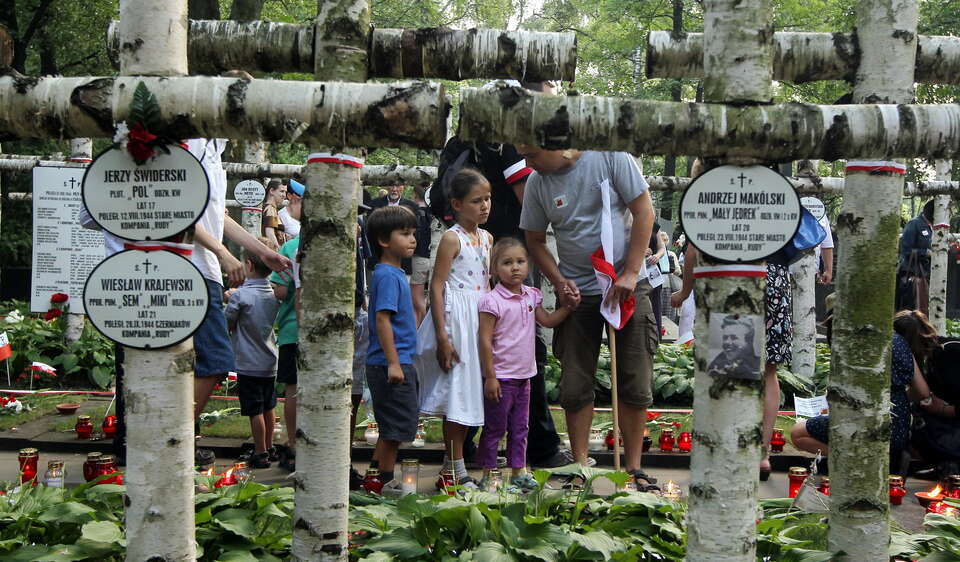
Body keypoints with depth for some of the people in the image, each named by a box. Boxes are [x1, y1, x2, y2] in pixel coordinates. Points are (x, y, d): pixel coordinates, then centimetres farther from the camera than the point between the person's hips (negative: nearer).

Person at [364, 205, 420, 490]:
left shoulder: (395, 273, 15)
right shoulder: (387, 276, -16)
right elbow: (382, 319, -22)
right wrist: (393, 362, -24)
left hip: (399, 362, 10)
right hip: (392, 363, -10)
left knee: (392, 428, 17)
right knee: (397, 426, -2)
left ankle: (376, 472, 24)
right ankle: (386, 481, 7)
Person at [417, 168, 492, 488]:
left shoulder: (486, 238, 13)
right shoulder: (452, 239, -10)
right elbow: (436, 286, -14)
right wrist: (442, 336, -19)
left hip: (482, 320, 8)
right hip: (456, 320, -8)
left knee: (470, 393, 10)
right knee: (456, 392, -5)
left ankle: (453, 464, 19)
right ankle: (456, 469, 1)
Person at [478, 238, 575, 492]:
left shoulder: (531, 296, 6)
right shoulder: (492, 301, -15)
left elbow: (547, 320, 16)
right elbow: (485, 340, -15)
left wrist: (568, 306, 0)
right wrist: (490, 376, -16)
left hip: (524, 375, 7)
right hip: (501, 376, -7)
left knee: (520, 427, 14)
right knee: (495, 428, 2)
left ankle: (518, 471, 24)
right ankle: (487, 475, 11)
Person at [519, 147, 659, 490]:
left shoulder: (610, 157, -9)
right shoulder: (537, 182, 0)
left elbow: (644, 212, -7)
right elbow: (535, 240, 9)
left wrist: (630, 273, -11)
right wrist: (559, 282, -7)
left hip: (627, 285, -2)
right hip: (576, 292, 2)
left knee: (635, 384, 2)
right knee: (574, 387, 2)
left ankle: (634, 469, 12)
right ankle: (581, 466, 15)